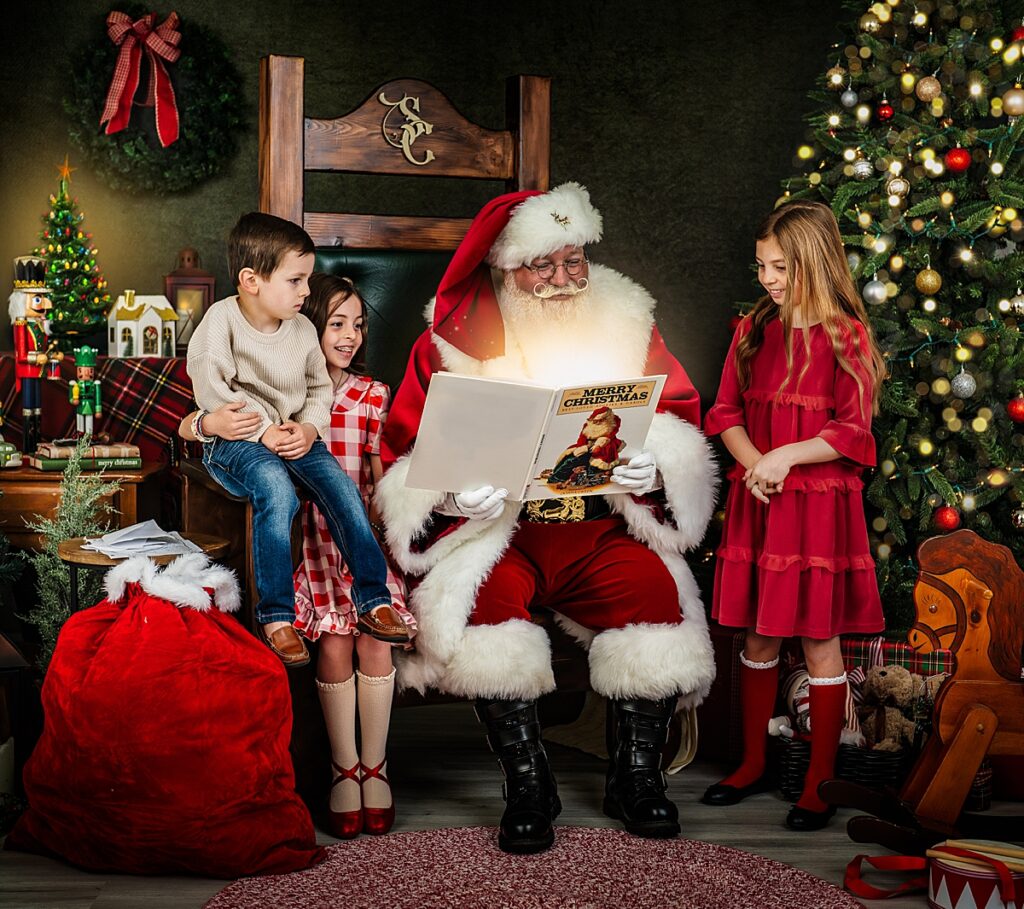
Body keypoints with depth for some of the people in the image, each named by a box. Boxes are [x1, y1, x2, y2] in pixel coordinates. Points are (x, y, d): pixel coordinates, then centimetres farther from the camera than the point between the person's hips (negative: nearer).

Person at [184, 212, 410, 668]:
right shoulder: (221, 320, -10)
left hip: (293, 436, 5)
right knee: (277, 490, -34)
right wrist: (264, 431, -20)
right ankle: (276, 615, -25)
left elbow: (320, 387, 15)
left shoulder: (303, 329, 6)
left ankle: (373, 600, -6)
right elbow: (212, 388, -15)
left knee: (343, 489, -17)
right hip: (235, 438, -5)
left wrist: (309, 428, -6)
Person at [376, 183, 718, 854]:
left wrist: (654, 470, -18)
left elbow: (681, 422, 6)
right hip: (496, 528, -1)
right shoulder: (460, 334, 2)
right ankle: (528, 786, -16)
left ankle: (637, 778, -6)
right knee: (483, 596, -32)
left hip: (603, 527, 2)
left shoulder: (626, 321, 8)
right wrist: (452, 495, -21)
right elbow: (408, 450, 1)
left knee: (656, 590, -26)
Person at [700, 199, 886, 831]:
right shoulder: (753, 331, 9)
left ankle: (820, 783, 15)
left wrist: (787, 456, -19)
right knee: (758, 638, 12)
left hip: (820, 506, -4)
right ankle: (753, 764, 28)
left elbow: (854, 433, -9)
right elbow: (727, 412, 9)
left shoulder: (845, 335, -6)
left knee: (819, 642, 3)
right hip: (756, 501, 5)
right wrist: (754, 462, -9)